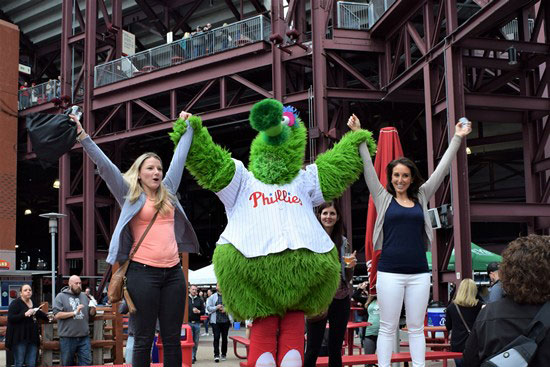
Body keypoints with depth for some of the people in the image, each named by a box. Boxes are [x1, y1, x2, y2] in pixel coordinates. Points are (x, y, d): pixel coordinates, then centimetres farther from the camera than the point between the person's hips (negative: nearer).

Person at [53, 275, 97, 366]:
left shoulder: (84, 296, 13)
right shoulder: (61, 296, -1)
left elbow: (91, 314, 17)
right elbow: (57, 315, -11)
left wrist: (93, 308, -6)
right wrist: (74, 312, -15)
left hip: (84, 337, 3)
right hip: (67, 338, -3)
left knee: (86, 362, 2)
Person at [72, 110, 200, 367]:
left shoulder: (168, 192, 15)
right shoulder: (130, 195, 5)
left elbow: (179, 158, 23)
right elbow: (104, 166, -3)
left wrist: (187, 127, 31)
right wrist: (82, 136, -10)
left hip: (173, 271, 4)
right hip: (143, 271, -4)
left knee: (172, 338, 5)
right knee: (144, 339, -1)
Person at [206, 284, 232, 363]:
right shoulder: (212, 297, 5)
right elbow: (208, 308, 0)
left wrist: (226, 309, -11)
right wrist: (216, 307, -14)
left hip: (225, 320, 1)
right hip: (215, 320, -1)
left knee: (224, 338, 9)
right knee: (216, 337, -8)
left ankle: (224, 354, 19)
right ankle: (216, 355, -8)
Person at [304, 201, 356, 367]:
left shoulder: (343, 242, 10)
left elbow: (347, 278, 14)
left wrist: (350, 267, -5)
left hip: (341, 300, 4)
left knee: (335, 349, 10)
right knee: (313, 349, -3)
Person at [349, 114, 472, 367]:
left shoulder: (421, 198, 11)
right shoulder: (383, 199, 5)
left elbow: (442, 169, 11)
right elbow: (368, 168, 0)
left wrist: (457, 138, 12)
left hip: (419, 272, 2)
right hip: (390, 272, -2)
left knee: (416, 327, 8)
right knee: (388, 328, 2)